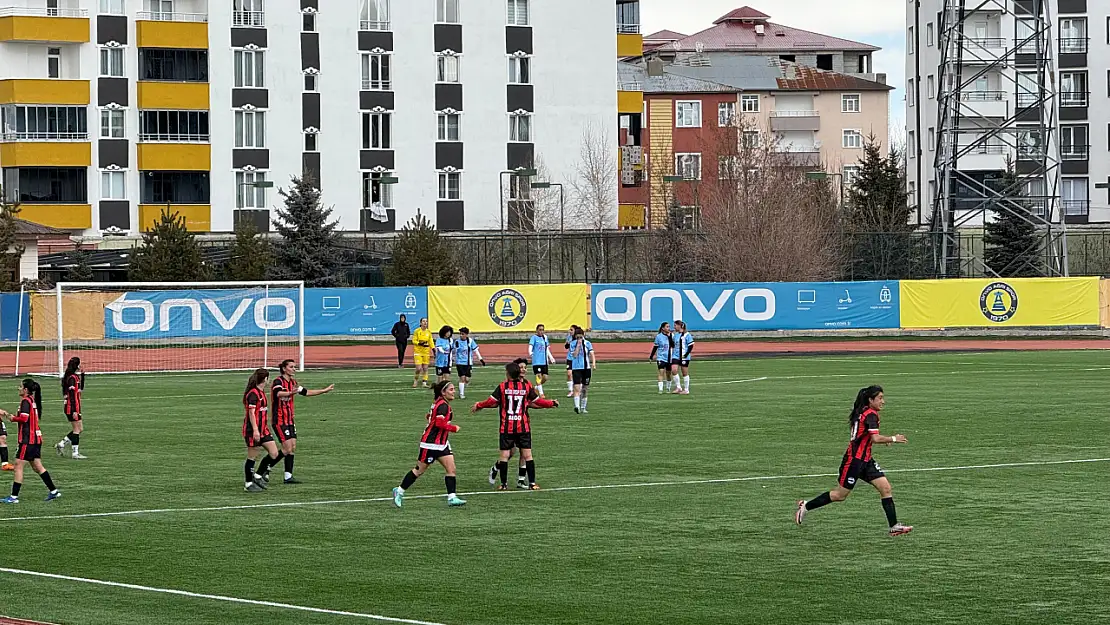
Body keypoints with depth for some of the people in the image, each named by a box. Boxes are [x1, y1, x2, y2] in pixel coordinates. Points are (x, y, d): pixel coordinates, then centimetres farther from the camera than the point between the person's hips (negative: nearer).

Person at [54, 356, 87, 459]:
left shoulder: (76, 377, 11)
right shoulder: (72, 378, -17)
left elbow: (81, 389, 26)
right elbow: (72, 395, -21)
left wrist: (82, 376, 15)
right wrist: (74, 411, -23)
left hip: (75, 407, 10)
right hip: (72, 407, -10)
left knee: (80, 429, 14)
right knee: (77, 429, -4)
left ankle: (61, 444, 17)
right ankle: (75, 453, 0)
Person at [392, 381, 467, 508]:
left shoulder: (440, 403, 11)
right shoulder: (443, 405, -20)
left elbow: (430, 416, 24)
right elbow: (440, 423, -31)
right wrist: (454, 428, -19)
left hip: (441, 443, 9)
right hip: (431, 444, -9)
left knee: (451, 469, -1)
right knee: (420, 470, 4)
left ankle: (452, 497, -3)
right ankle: (399, 491, 18)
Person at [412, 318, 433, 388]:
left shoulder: (428, 331, 6)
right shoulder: (417, 331, -6)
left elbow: (431, 341, 11)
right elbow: (414, 341, -4)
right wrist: (420, 343, -22)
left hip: (426, 351, 4)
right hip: (418, 351, -4)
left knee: (425, 368, 2)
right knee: (419, 368, -9)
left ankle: (424, 382, 8)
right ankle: (415, 381, 14)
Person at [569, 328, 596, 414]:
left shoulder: (588, 343, 3)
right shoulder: (573, 344, 0)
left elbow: (591, 354, -4)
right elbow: (574, 355, -12)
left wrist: (593, 363, -20)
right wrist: (578, 345, -16)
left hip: (587, 368, 3)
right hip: (576, 368, -3)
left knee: (585, 389, 9)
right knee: (577, 388, -17)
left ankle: (583, 408, 20)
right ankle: (577, 406, -27)